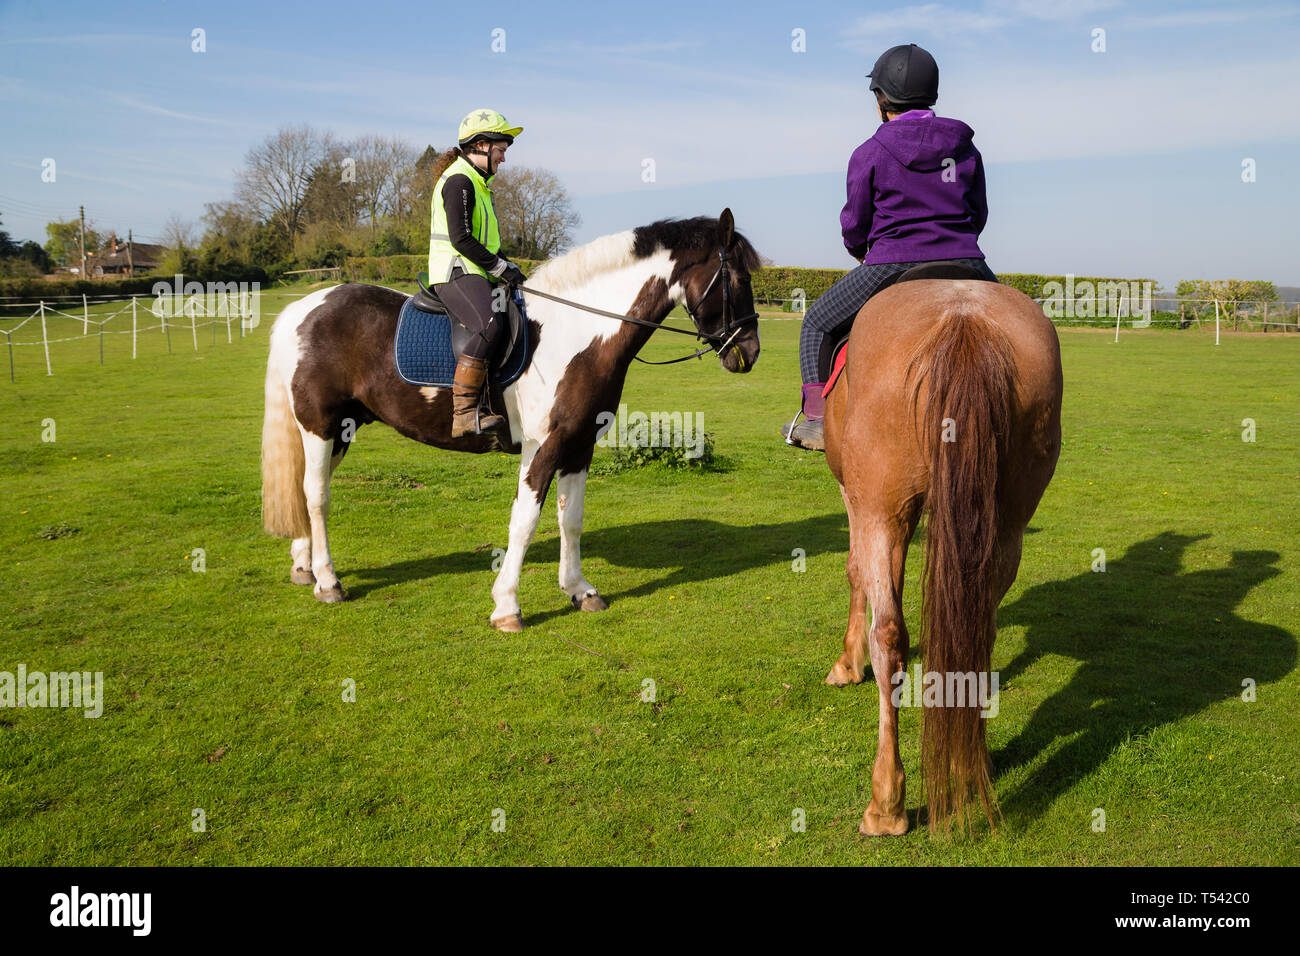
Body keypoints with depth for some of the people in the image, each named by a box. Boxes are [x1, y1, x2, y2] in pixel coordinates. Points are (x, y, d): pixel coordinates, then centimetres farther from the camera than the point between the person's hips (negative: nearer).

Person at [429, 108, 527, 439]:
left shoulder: (478, 183, 23)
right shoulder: (459, 180, -9)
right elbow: (461, 239, -18)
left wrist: (508, 265, 14)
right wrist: (501, 267, -13)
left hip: (476, 275, 11)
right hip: (456, 273, -11)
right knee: (491, 325, -33)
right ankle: (463, 414, -36)